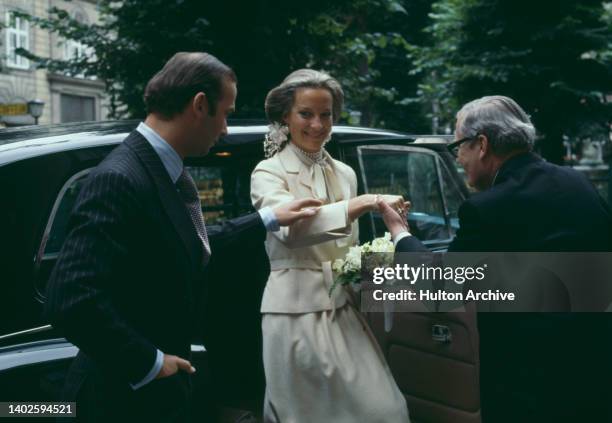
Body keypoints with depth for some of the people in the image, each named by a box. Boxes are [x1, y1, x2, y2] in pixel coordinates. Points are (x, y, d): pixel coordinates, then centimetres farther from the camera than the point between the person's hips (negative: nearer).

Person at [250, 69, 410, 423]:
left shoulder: (345, 173, 12)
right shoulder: (269, 173, -6)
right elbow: (291, 228, -27)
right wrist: (366, 203, -32)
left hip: (342, 311, 5)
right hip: (295, 312, -5)